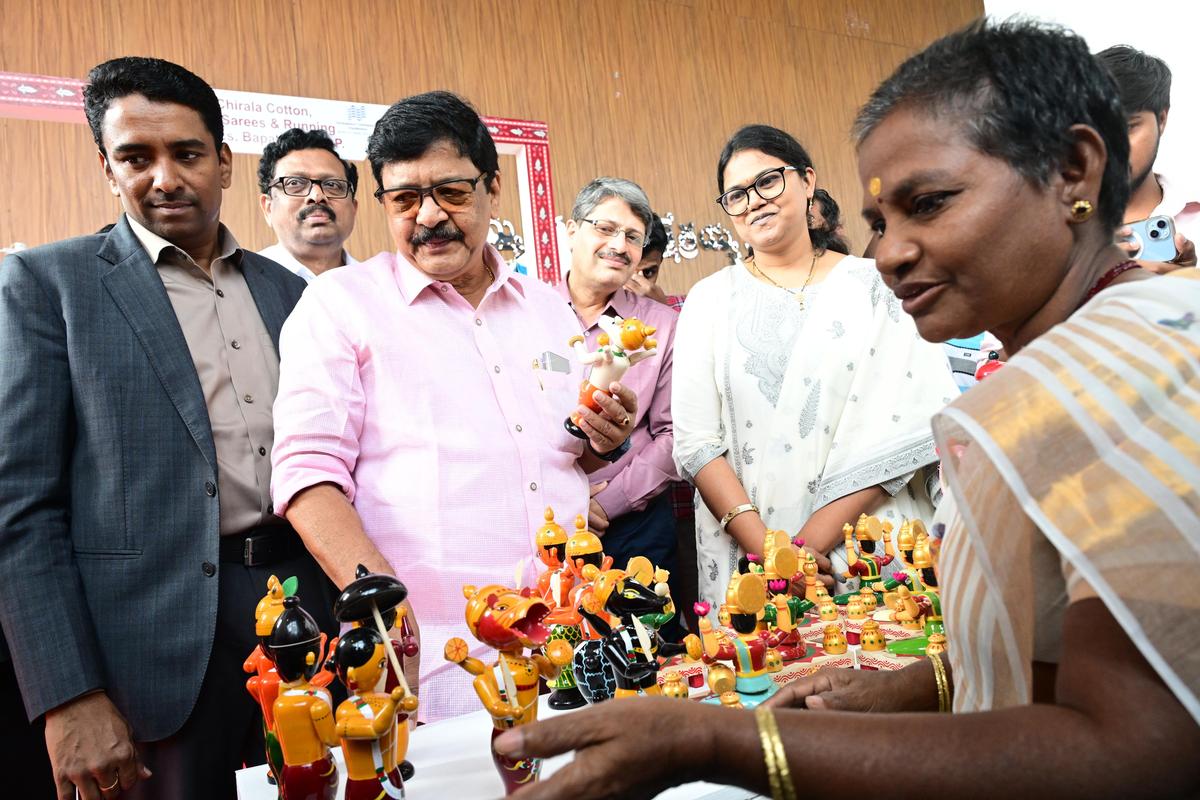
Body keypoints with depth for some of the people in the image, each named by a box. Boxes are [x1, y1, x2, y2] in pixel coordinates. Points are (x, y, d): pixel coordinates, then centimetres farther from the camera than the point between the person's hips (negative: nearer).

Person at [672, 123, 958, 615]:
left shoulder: (873, 286, 3)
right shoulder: (710, 299, 6)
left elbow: (907, 427, -7)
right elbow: (696, 441, -2)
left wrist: (808, 545, -15)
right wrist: (768, 552, -14)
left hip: (870, 550, 0)